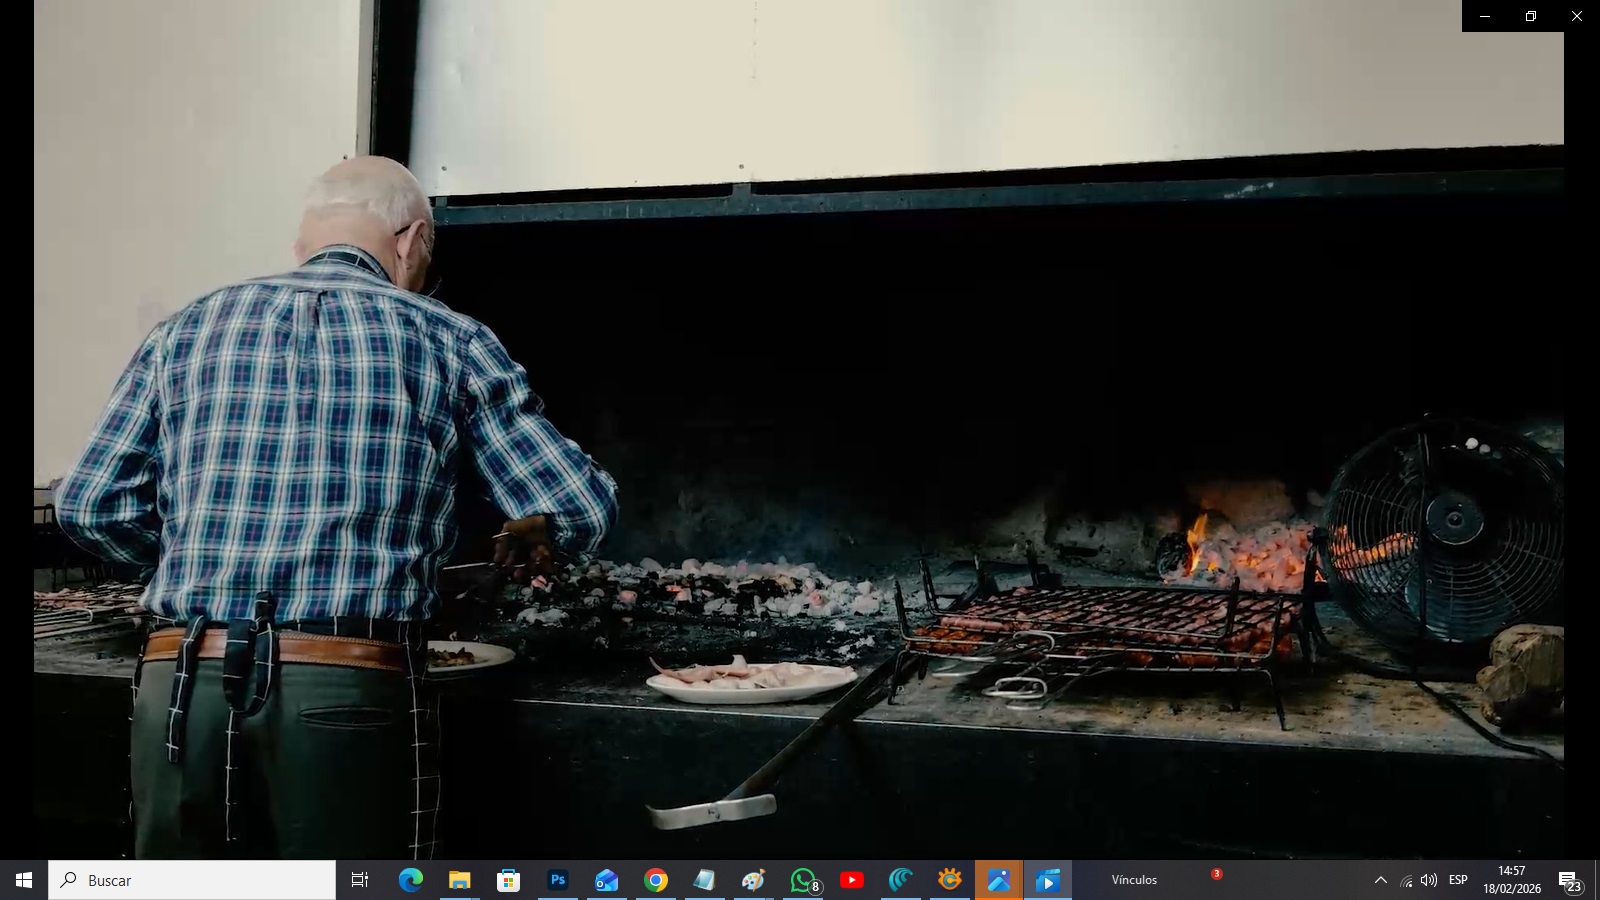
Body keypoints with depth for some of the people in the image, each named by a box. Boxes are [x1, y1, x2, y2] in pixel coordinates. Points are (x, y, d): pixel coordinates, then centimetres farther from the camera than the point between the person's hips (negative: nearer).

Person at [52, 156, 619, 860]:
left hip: (180, 687, 3)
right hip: (352, 693, -3)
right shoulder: (448, 340, 5)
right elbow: (585, 510, 5)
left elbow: (88, 507, 9)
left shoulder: (186, 330, 12)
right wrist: (529, 535, 27)